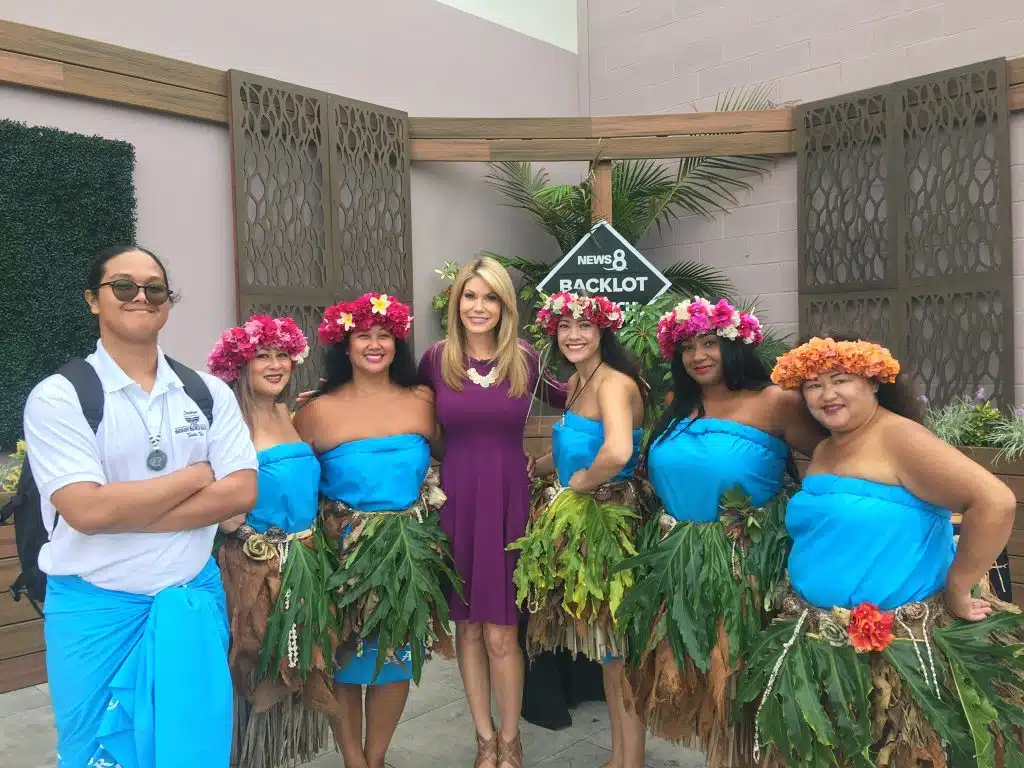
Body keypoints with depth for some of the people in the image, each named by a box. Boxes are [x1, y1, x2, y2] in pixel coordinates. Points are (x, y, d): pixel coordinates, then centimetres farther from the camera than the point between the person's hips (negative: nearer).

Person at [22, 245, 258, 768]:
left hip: (193, 601, 3)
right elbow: (86, 510, -19)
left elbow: (240, 493, -8)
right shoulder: (58, 396, -9)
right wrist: (196, 474, -11)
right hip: (96, 609, -2)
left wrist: (122, 512, -15)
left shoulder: (210, 393, 1)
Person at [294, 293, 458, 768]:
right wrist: (323, 523, -8)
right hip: (344, 549, -2)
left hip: (409, 547, 2)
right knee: (345, 658, 10)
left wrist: (430, 502, -4)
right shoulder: (318, 411, -8)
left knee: (397, 654, 13)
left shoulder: (422, 401, -2)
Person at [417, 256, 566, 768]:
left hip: (509, 500, -1)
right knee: (467, 625, 10)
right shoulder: (436, 359, -1)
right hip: (456, 499, 1)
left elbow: (565, 398, 17)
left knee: (500, 633, 2)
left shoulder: (525, 358, -1)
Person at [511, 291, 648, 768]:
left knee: (618, 642, 4)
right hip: (582, 518, 10)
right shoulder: (577, 381, 10)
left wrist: (582, 483, -20)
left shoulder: (613, 382, -19)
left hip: (610, 518, -10)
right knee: (606, 641, 18)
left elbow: (617, 452, -37)